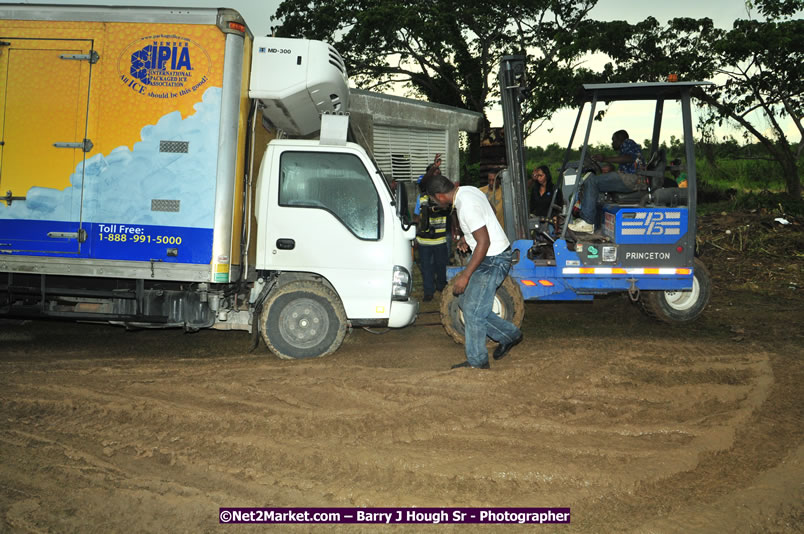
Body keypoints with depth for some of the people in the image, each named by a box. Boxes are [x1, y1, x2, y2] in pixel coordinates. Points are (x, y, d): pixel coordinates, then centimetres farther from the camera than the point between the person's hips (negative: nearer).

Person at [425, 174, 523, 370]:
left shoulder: (467, 206, -26)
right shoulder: (467, 190, 5)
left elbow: (484, 242, -27)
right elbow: (485, 214, 22)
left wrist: (466, 275, -23)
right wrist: (467, 236, 19)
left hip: (493, 260, -10)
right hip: (489, 257, 10)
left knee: (473, 310, -4)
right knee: (465, 301, 14)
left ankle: (477, 361, 9)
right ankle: (509, 335, 22)